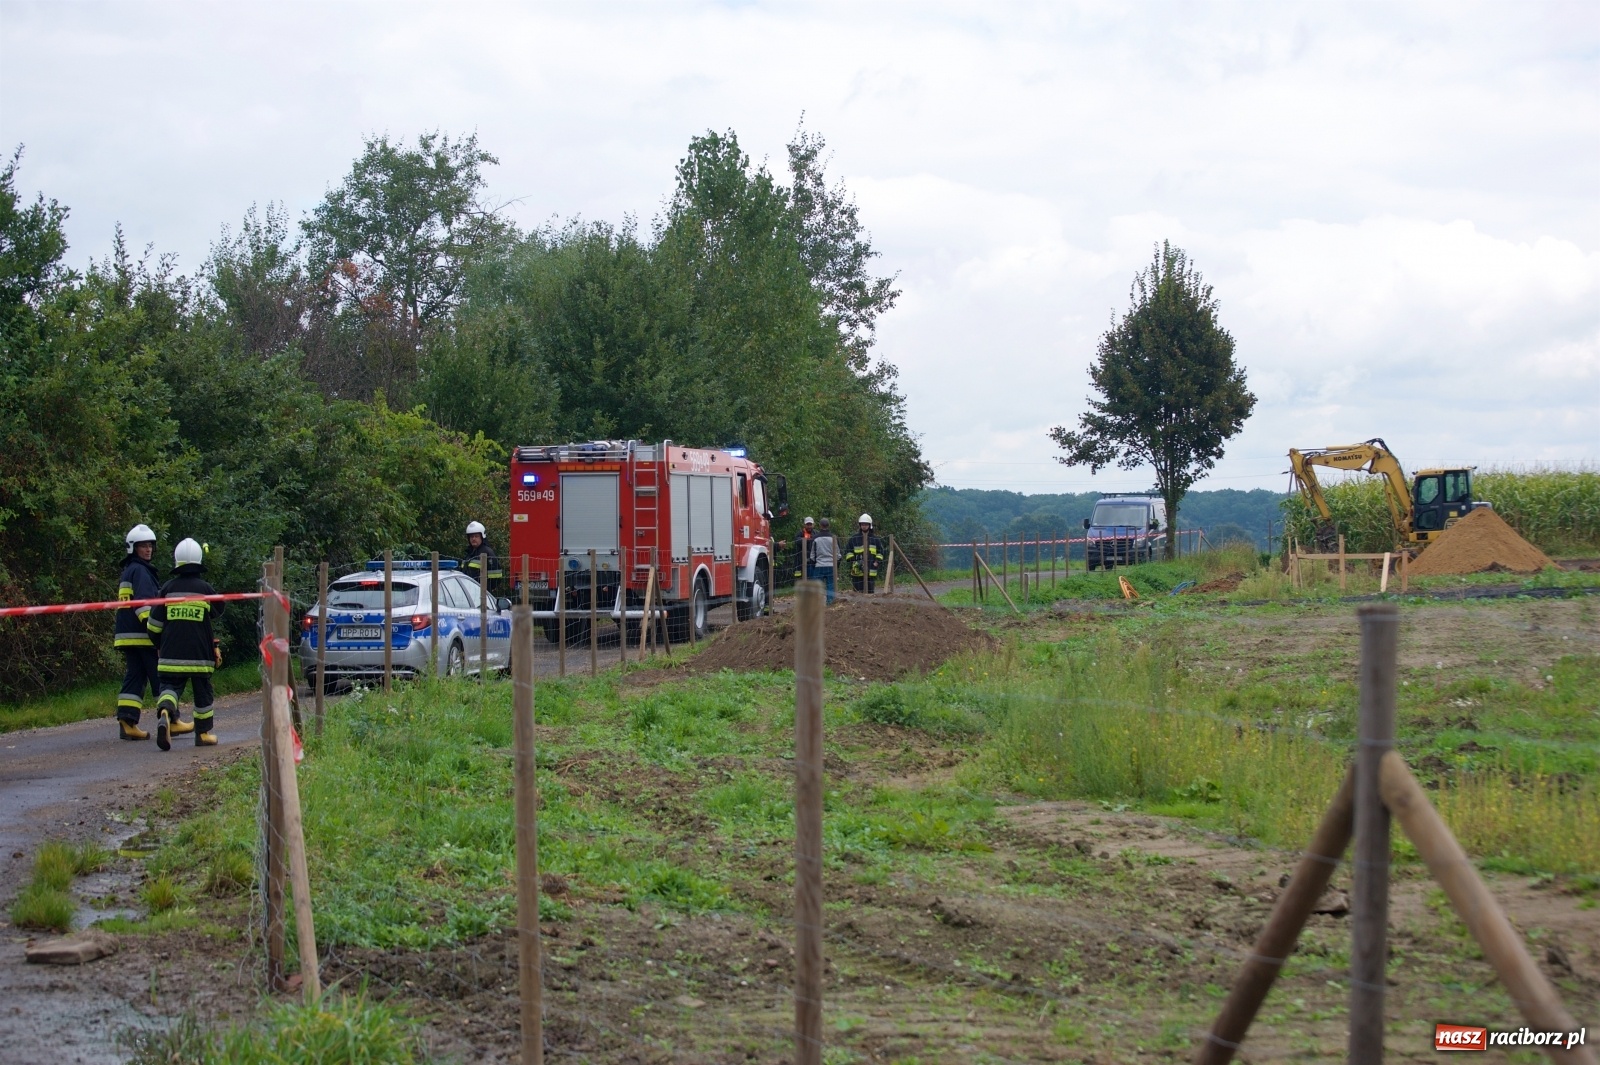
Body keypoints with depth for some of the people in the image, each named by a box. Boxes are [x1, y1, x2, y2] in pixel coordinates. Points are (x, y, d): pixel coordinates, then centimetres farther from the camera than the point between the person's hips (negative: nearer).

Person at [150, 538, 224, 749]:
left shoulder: (168, 587, 1)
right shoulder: (204, 588, -4)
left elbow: (155, 621, 5)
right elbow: (219, 609, 13)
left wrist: (158, 642, 21)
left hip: (171, 654, 1)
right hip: (199, 653, -1)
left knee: (170, 685, 2)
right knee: (202, 692, 11)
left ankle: (165, 711, -29)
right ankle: (203, 733, 18)